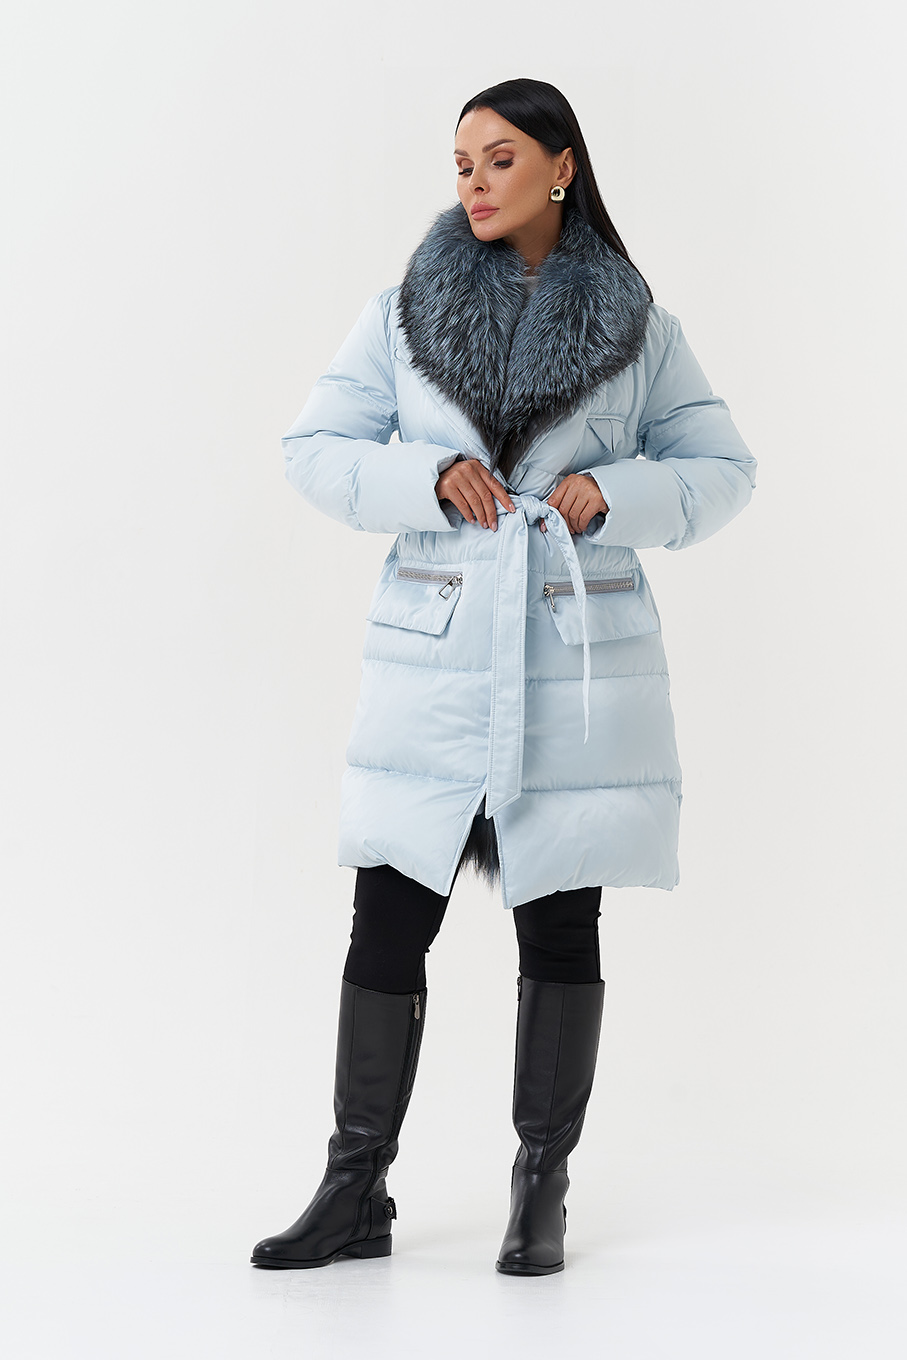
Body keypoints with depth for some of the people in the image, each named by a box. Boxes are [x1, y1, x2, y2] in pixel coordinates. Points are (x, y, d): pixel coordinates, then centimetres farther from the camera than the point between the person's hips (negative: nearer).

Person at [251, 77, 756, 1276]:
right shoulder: (407, 309, 6)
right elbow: (315, 449, 5)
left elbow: (722, 471, 8)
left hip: (581, 659, 0)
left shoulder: (635, 323, 5)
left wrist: (615, 493, -11)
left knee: (560, 924, 4)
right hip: (433, 657, 1)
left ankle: (543, 1195, 15)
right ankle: (356, 1192, 12)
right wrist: (428, 479, -11)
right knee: (388, 918, 0)